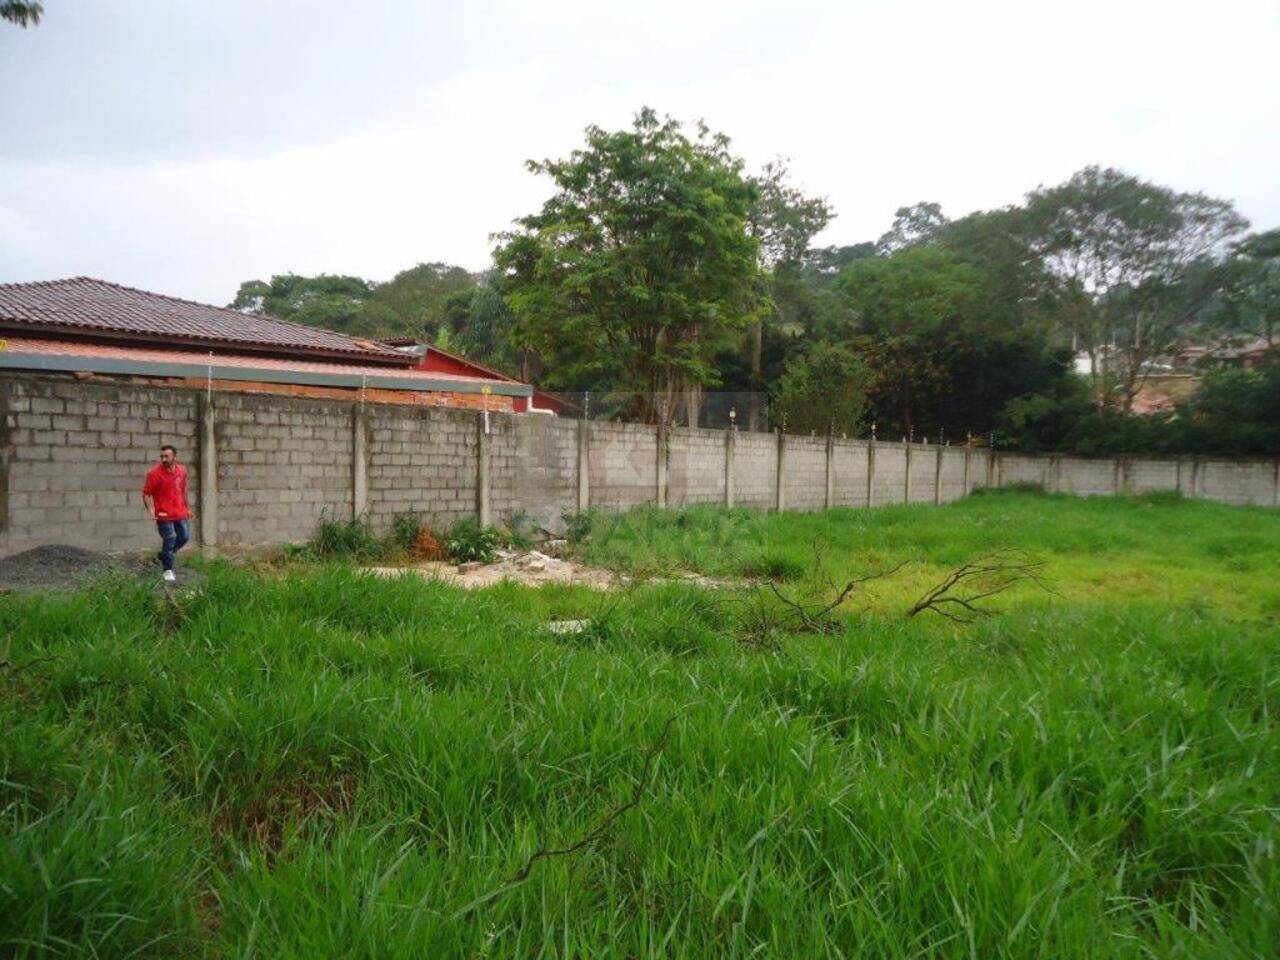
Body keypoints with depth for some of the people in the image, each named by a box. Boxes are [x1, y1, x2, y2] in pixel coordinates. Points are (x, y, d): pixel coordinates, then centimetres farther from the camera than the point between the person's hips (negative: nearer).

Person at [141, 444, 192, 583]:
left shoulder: (182, 470, 3)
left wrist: (187, 508, 20)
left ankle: (164, 555, 36)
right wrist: (151, 510, -23)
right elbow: (146, 494, -10)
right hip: (164, 515, -5)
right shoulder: (155, 473, -14)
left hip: (180, 514, 5)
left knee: (184, 537, 11)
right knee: (169, 540, -1)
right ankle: (168, 570, 15)